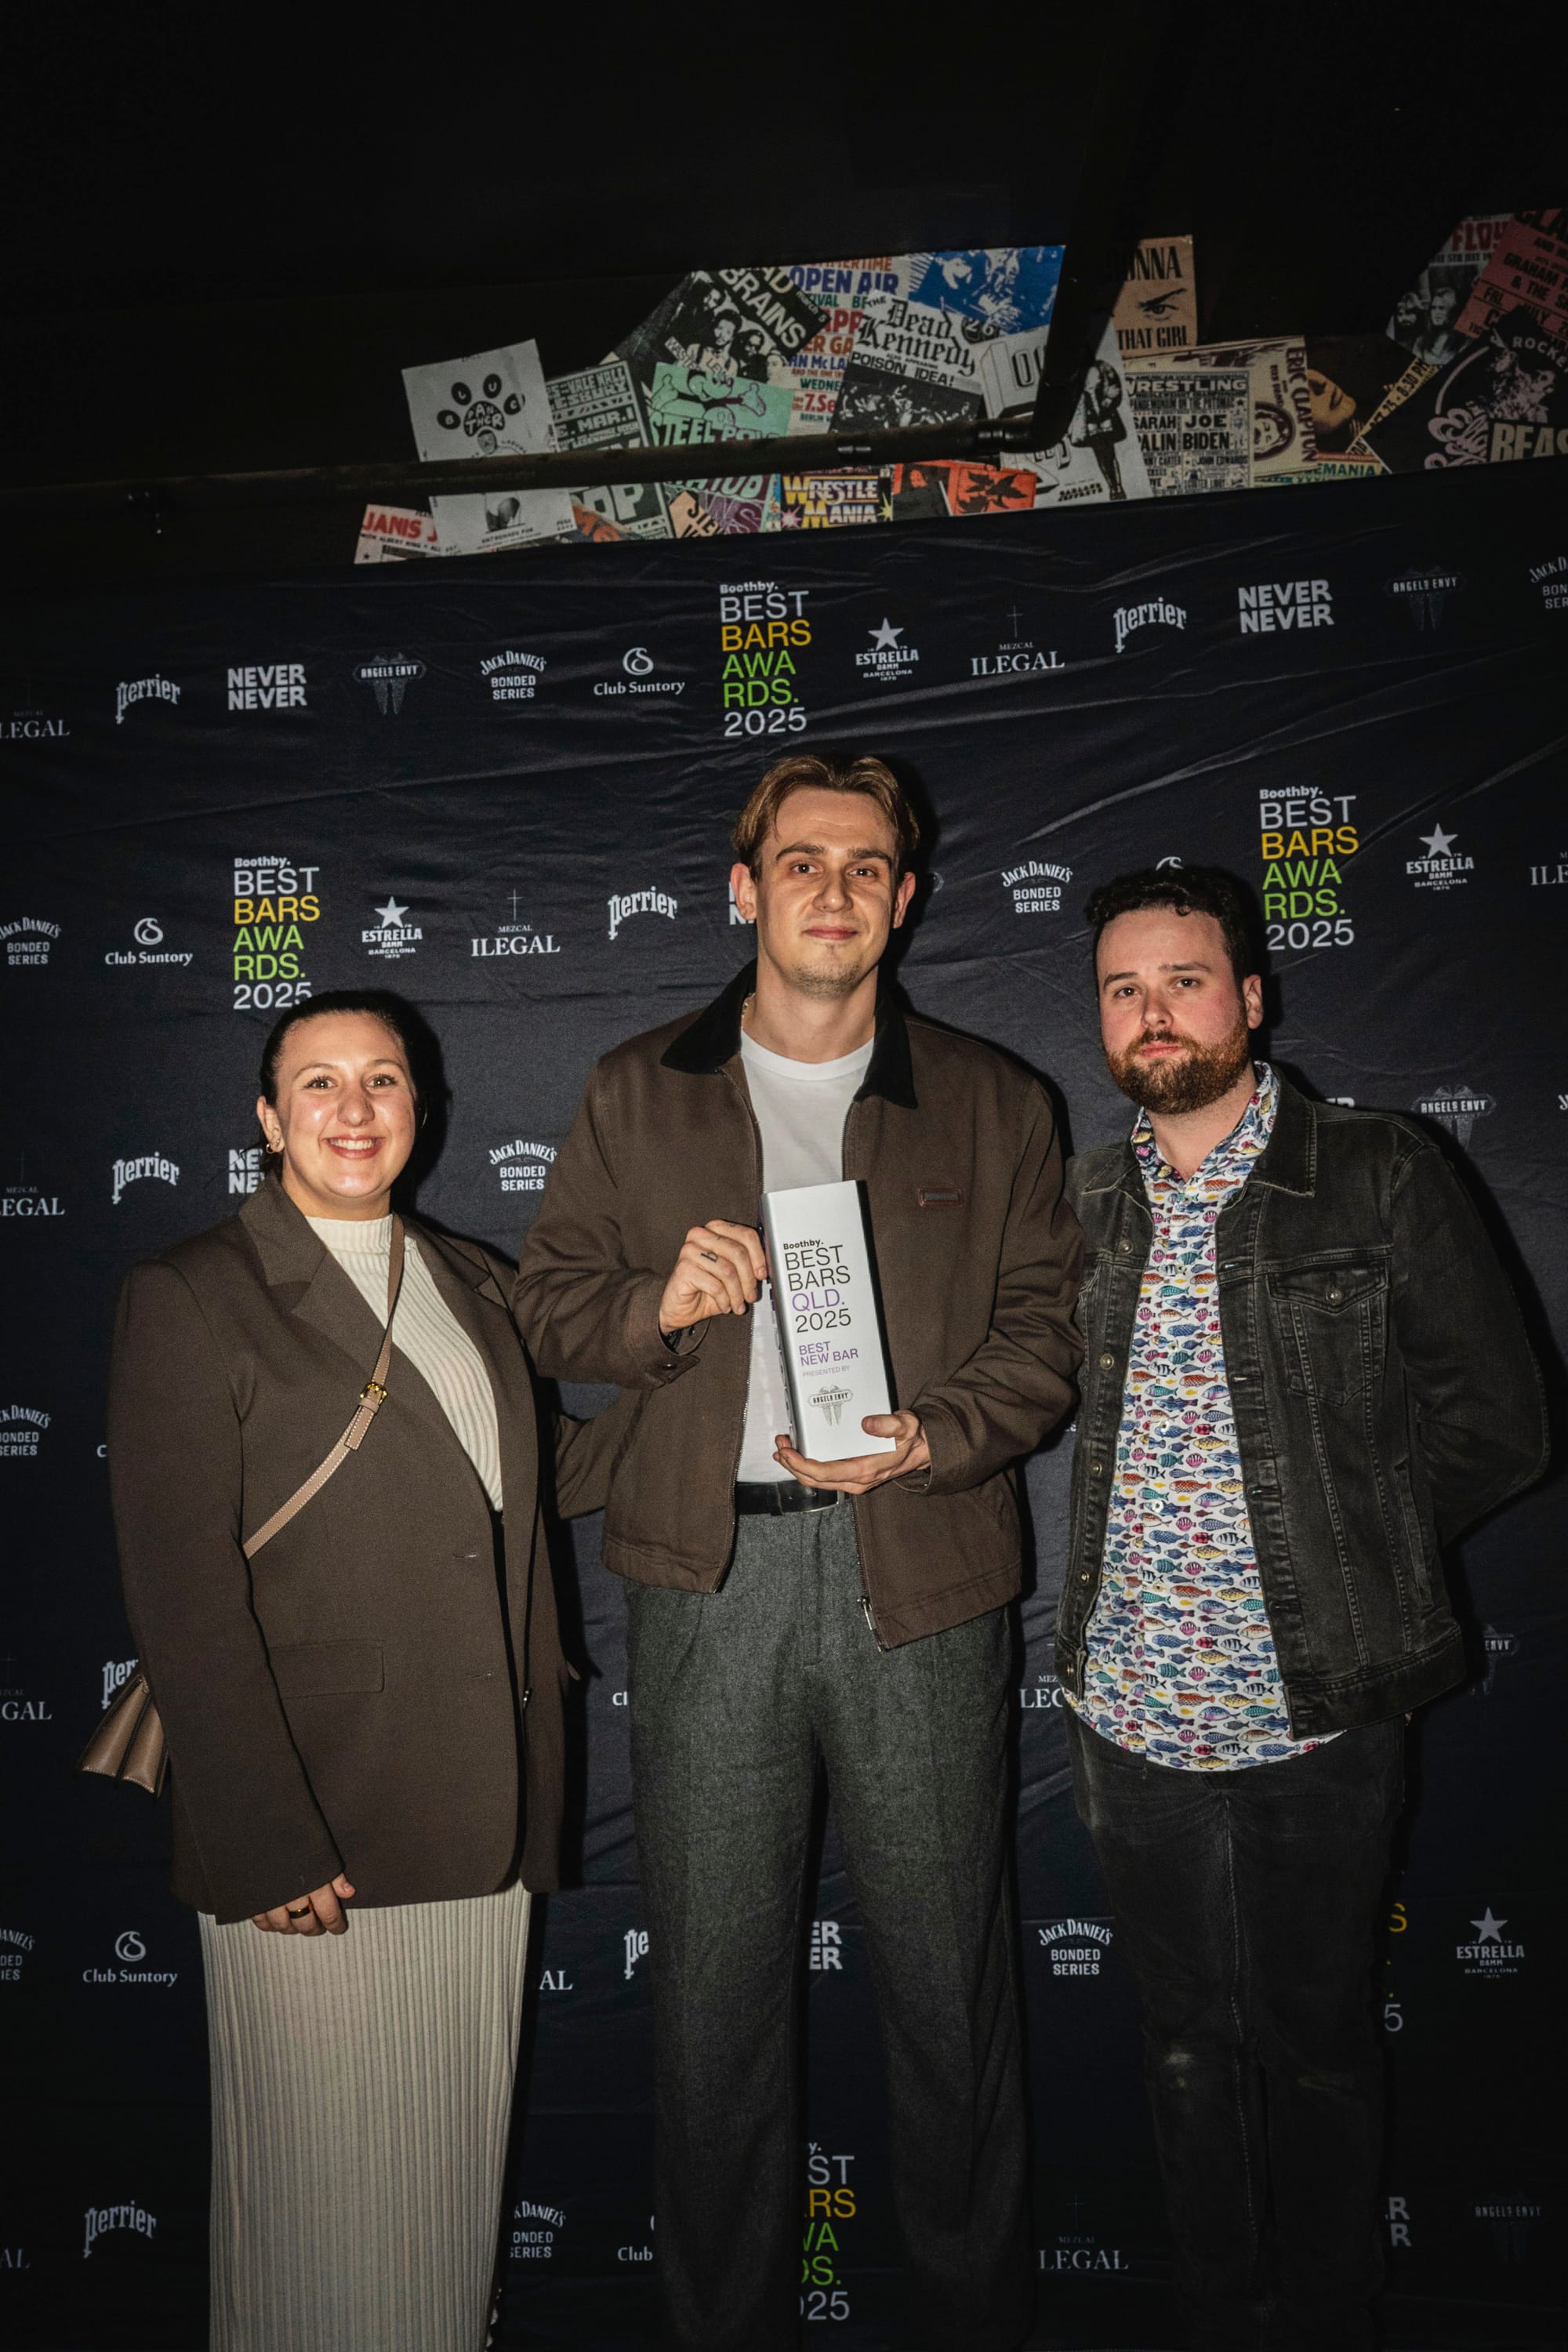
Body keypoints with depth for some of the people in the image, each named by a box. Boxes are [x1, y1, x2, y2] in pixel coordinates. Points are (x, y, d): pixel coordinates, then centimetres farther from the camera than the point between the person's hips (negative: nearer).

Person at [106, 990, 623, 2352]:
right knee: (326, 2190, 9)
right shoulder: (191, 1299, -7)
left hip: (483, 1830, 6)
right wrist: (267, 1849, -17)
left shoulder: (472, 1284, 12)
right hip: (314, 1842, -5)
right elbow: (183, 1599, -12)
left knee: (454, 2180, 17)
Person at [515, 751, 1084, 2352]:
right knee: (713, 1972, 11)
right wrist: (660, 1302, -11)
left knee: (946, 1962, 11)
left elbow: (1045, 1327, 4)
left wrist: (936, 1435, -13)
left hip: (917, 1570, 0)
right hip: (708, 1574, 1)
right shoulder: (634, 1096, 8)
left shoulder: (990, 1105, 7)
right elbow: (550, 1303, 9)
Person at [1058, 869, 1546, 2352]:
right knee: (1187, 2041, 19)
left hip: (1315, 1712, -3)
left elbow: (1494, 1426, -4)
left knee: (1317, 2047, 14)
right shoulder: (1084, 1202, 4)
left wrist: (1335, 1553, -3)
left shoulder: (1379, 1177, -7)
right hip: (1129, 1710, 3)